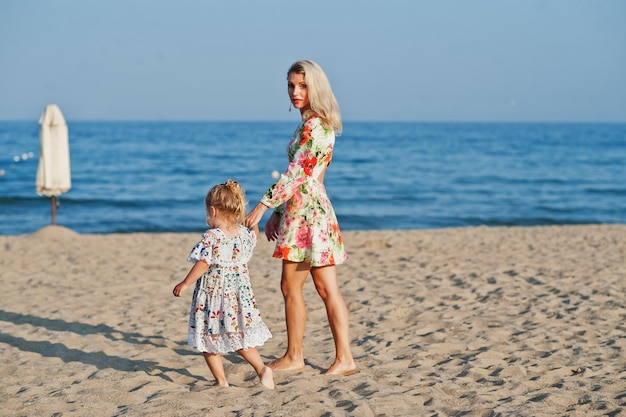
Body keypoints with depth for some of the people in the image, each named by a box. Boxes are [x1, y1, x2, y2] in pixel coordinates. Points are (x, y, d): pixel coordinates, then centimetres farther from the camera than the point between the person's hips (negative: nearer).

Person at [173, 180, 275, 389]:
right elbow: (254, 233, 23)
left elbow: (203, 264, -19)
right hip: (239, 296, 6)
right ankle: (262, 368, 3)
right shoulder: (244, 233, 0)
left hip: (212, 296, -6)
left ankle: (221, 380, 9)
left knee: (208, 340, 9)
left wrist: (185, 283, -12)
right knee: (239, 339, 18)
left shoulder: (211, 237, -17)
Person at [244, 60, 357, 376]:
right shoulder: (312, 124, 16)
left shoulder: (314, 126, -15)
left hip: (306, 213, -10)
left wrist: (263, 204, -22)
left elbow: (296, 173, -22)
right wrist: (278, 212, 20)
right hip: (302, 210, 10)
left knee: (291, 287, 0)